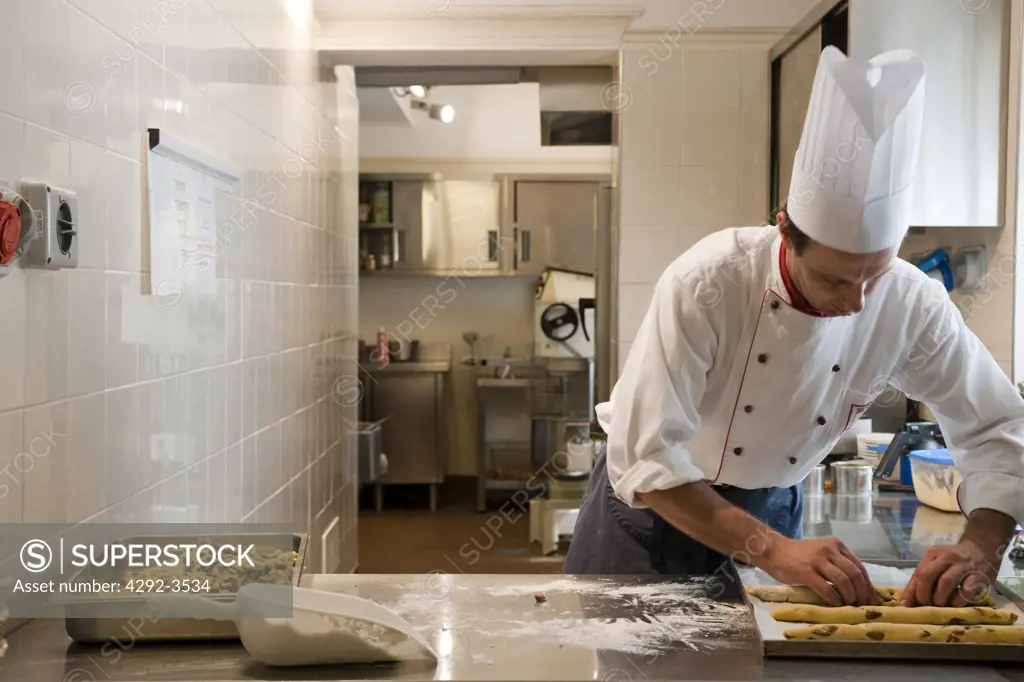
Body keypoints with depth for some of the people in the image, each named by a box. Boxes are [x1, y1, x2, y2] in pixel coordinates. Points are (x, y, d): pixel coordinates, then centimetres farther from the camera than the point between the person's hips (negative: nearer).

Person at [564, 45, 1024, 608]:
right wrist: (771, 550, -41)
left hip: (772, 507, 3)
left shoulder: (912, 306, -18)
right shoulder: (707, 285, -31)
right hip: (657, 501, -2)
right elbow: (644, 455, -34)